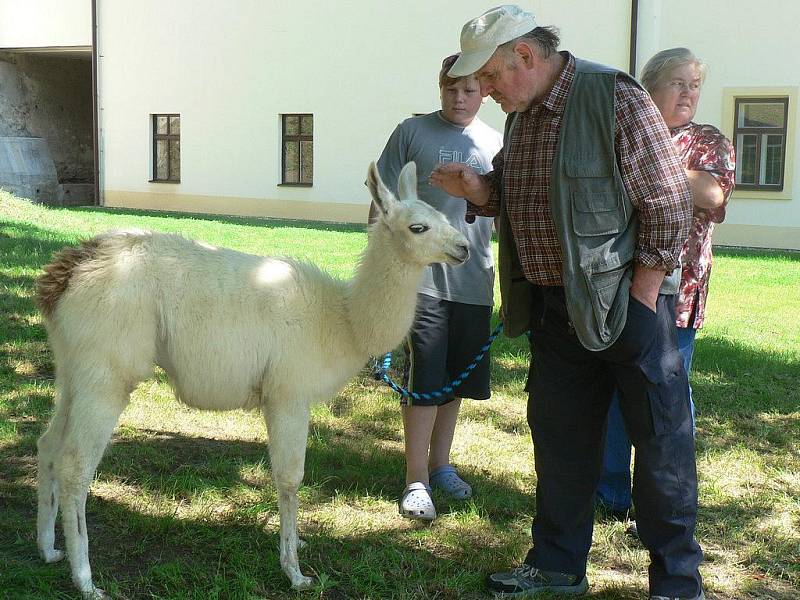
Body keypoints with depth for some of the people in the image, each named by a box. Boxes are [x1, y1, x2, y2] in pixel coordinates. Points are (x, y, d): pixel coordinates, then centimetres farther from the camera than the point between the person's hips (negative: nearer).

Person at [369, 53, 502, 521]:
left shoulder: (495, 143, 10)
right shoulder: (413, 132, 0)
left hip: (474, 280, 4)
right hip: (422, 276, -4)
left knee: (456, 378, 13)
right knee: (424, 378, -5)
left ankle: (440, 464, 28)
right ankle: (416, 479, 4)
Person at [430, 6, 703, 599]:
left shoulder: (617, 99, -15)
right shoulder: (521, 116, 9)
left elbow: (669, 205, -14)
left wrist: (640, 301, -14)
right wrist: (477, 190, -2)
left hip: (629, 300, -7)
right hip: (555, 305, 8)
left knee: (661, 442, 1)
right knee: (558, 437, 13)